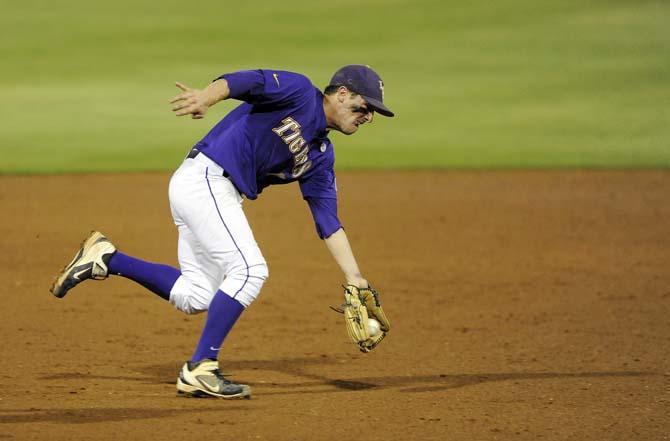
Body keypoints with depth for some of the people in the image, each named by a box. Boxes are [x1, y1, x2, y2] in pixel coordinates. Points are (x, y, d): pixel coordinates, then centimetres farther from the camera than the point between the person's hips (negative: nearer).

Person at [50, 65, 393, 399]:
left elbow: (328, 222, 16)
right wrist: (207, 97, -42)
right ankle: (199, 371, -12)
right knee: (248, 270, -16)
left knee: (195, 296, 9)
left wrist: (356, 283, 10)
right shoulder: (298, 92, -5)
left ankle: (104, 258, 17)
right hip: (204, 179, -10)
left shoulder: (320, 155, 17)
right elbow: (244, 81, -21)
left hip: (219, 194, 10)